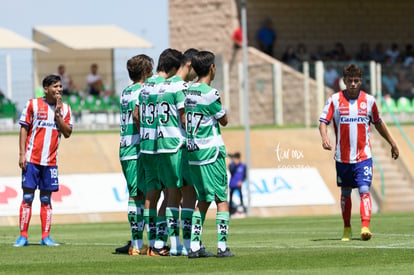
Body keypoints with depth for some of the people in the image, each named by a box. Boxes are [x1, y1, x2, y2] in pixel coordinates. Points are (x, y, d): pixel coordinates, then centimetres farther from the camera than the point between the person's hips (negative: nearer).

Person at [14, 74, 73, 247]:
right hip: (31, 159, -3)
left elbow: (67, 133, 2)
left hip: (50, 160, 3)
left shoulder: (65, 108, 9)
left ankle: (46, 237, 7)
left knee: (46, 199, 5)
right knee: (27, 197, -4)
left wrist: (57, 114, -8)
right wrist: (22, 154, -6)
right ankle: (23, 236, -1)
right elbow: (24, 129, 1)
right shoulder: (33, 104, 0)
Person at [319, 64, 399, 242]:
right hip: (342, 157, 1)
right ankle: (347, 229, 26)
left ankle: (365, 227, -25)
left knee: (364, 190, -15)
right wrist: (324, 137, -26)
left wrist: (392, 143, 25)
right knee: (345, 193, 12)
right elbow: (323, 121, -5)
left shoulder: (368, 100, 3)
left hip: (363, 156, -1)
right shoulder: (335, 100, -1)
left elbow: (378, 123, 17)